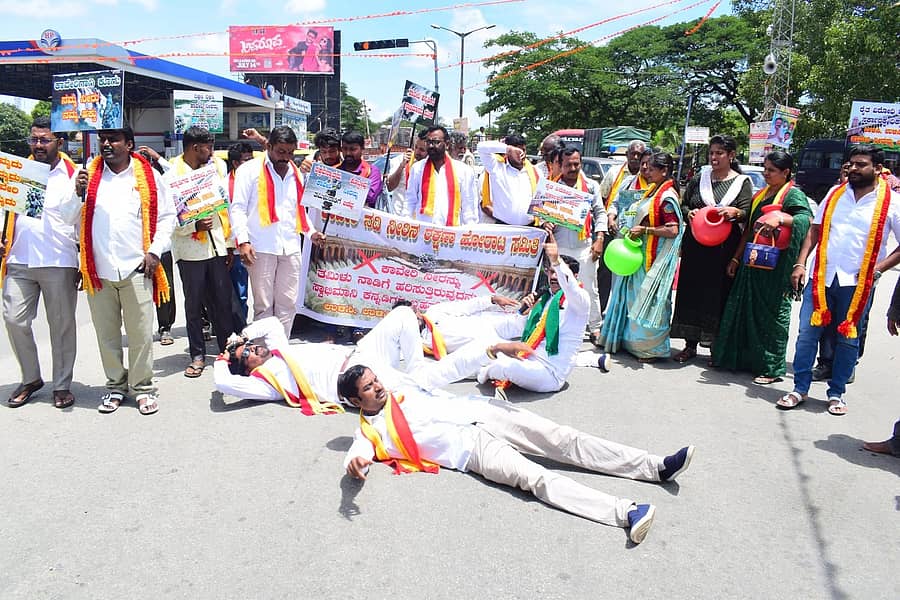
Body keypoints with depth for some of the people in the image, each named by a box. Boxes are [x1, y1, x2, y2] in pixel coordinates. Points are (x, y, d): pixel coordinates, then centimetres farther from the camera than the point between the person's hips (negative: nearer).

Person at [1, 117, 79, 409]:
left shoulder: (73, 175, -1)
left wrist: (83, 263, -6)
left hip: (59, 263, -4)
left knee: (61, 325, 5)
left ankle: (62, 385, 17)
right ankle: (30, 379, 23)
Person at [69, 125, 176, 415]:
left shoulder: (148, 175, 3)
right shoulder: (87, 174, 8)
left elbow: (167, 216, 4)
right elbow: (69, 217, 7)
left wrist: (155, 251, -5)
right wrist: (79, 193, -12)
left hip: (136, 269, -2)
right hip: (99, 270, 2)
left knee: (141, 333, 2)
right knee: (106, 333, 11)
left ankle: (143, 387, 15)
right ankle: (115, 385, 25)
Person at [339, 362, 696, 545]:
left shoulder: (405, 391, 18)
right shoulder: (370, 432, 5)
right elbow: (356, 456, -14)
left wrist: (495, 348, 8)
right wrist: (355, 464, -42)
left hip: (485, 415, 5)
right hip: (472, 449, -5)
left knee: (561, 438, -9)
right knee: (534, 477, -26)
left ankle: (654, 466, -7)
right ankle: (626, 513, -38)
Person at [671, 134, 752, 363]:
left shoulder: (742, 182, 5)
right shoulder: (699, 179, 12)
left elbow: (747, 214, -2)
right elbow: (683, 204, 14)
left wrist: (735, 211, -24)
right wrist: (689, 213, -8)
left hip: (725, 248, -2)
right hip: (695, 247, 2)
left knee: (719, 295, 0)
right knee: (692, 293, 3)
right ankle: (690, 344, 12)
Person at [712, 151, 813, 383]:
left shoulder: (794, 195, -5)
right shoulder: (760, 195, 17)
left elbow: (806, 218, -23)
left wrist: (780, 218, -38)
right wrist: (736, 258, 17)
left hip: (776, 265, -8)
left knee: (773, 312, -2)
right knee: (745, 309, 11)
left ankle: (771, 368, 6)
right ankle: (742, 358, 24)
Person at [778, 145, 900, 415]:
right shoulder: (835, 193, 9)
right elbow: (815, 230, 10)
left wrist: (878, 268, -12)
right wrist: (800, 264, 1)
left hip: (857, 282, -2)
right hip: (821, 277, 2)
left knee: (848, 339, 9)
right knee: (807, 334, 2)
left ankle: (837, 393, 22)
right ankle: (799, 389, 14)